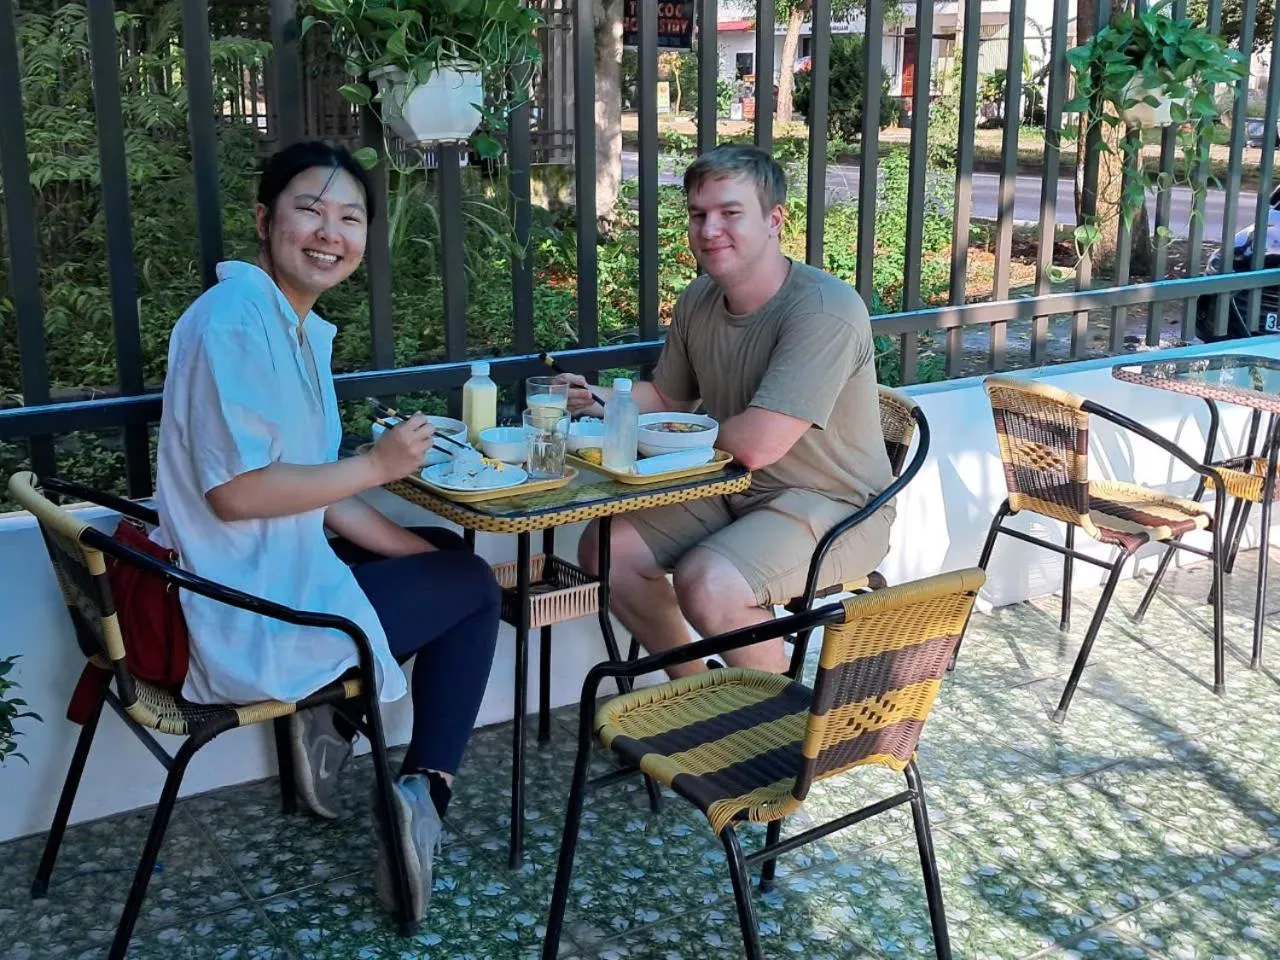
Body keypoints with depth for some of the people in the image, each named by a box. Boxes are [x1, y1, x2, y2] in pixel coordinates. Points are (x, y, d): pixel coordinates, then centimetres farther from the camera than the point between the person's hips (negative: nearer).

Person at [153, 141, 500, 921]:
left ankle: (335, 722, 16)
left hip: (277, 572, 10)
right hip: (248, 617, -10)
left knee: (450, 555, 24)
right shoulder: (234, 321, -19)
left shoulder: (306, 328, 10)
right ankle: (425, 794, 7)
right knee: (475, 591, 4)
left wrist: (423, 551, 4)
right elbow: (235, 490, -24)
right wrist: (379, 465, -17)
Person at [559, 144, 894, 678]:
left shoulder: (825, 311, -26)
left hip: (831, 508, -8)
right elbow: (667, 396, 18)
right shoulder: (698, 299, 1)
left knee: (706, 585, -31)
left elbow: (755, 446, -32)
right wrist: (600, 400, -4)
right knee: (604, 548, -2)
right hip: (735, 492, 8)